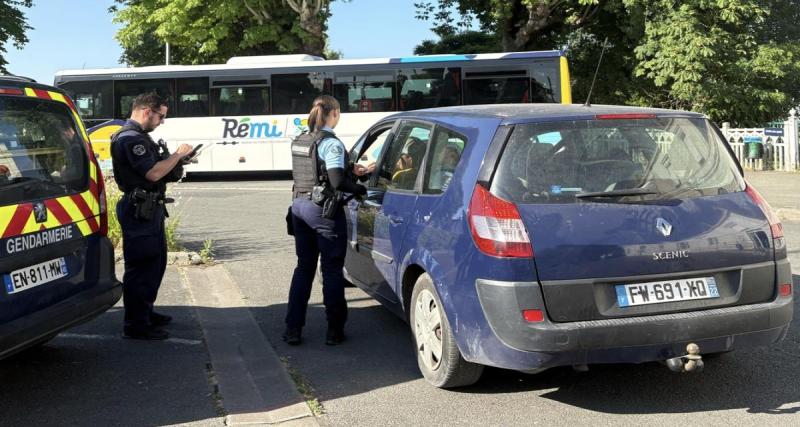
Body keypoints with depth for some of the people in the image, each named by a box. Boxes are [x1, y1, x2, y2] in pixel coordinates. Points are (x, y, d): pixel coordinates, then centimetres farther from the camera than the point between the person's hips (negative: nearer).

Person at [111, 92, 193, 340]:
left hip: (149, 209, 11)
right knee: (141, 267, -5)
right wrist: (178, 155, -12)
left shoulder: (138, 136, 18)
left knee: (155, 263, 20)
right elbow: (153, 173, -24)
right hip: (139, 211, -11)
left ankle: (145, 313, 32)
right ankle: (135, 325, 2)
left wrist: (175, 161, 7)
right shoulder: (130, 138, -17)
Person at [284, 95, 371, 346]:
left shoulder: (299, 142, 10)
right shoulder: (330, 143, -14)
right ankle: (334, 330, 11)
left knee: (304, 268, 15)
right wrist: (361, 189, -7)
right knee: (331, 269, 4)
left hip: (300, 206, 7)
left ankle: (293, 329, 14)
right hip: (324, 211, -7)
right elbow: (337, 181, -22)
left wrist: (350, 170, 14)